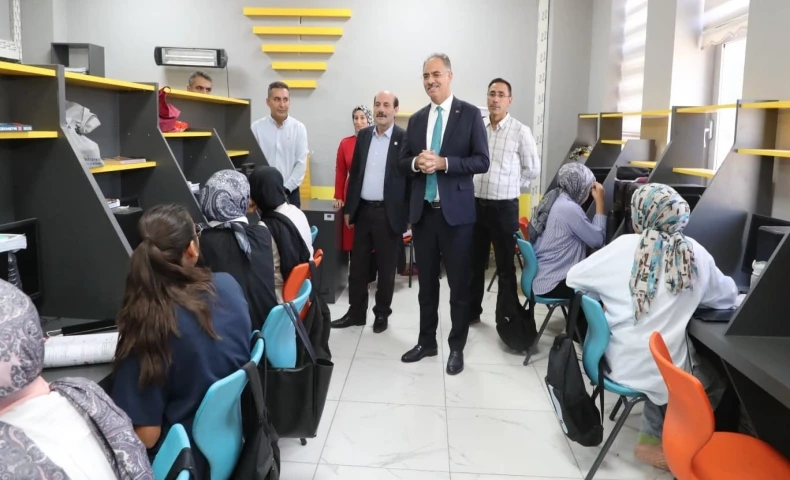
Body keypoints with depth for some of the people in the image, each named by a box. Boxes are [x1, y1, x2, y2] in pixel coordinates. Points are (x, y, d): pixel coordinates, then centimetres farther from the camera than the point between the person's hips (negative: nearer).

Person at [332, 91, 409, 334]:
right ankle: (356, 312, 23)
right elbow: (355, 172, 12)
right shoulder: (364, 135, 10)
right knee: (358, 265, 10)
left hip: (389, 212, -4)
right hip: (363, 210, 5)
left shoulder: (404, 138, -6)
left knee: (386, 267, 7)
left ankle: (382, 313, 21)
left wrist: (407, 213, -10)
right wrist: (349, 207, 11)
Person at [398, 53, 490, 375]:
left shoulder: (470, 114, -2)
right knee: (426, 282, 13)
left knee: (458, 283, 4)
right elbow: (403, 162, 12)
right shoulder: (416, 119, 12)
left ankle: (457, 347, 17)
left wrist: (443, 162, -20)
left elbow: (482, 161, -9)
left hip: (455, 211, -4)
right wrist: (417, 162, -10)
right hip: (422, 210, 4)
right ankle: (426, 341, 26)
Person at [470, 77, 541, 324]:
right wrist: (476, 185, 7)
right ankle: (471, 311, 29)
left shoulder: (520, 131, -5)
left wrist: (509, 187, 2)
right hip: (475, 204, 4)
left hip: (504, 206, -3)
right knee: (474, 262, 14)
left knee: (505, 265, 6)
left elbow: (533, 169, 1)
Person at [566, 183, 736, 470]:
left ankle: (654, 436, 29)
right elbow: (729, 297, 11)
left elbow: (574, 277, 4)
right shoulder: (695, 254, -6)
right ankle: (654, 441, 19)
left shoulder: (623, 247, -8)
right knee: (715, 383, 25)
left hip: (621, 361, 3)